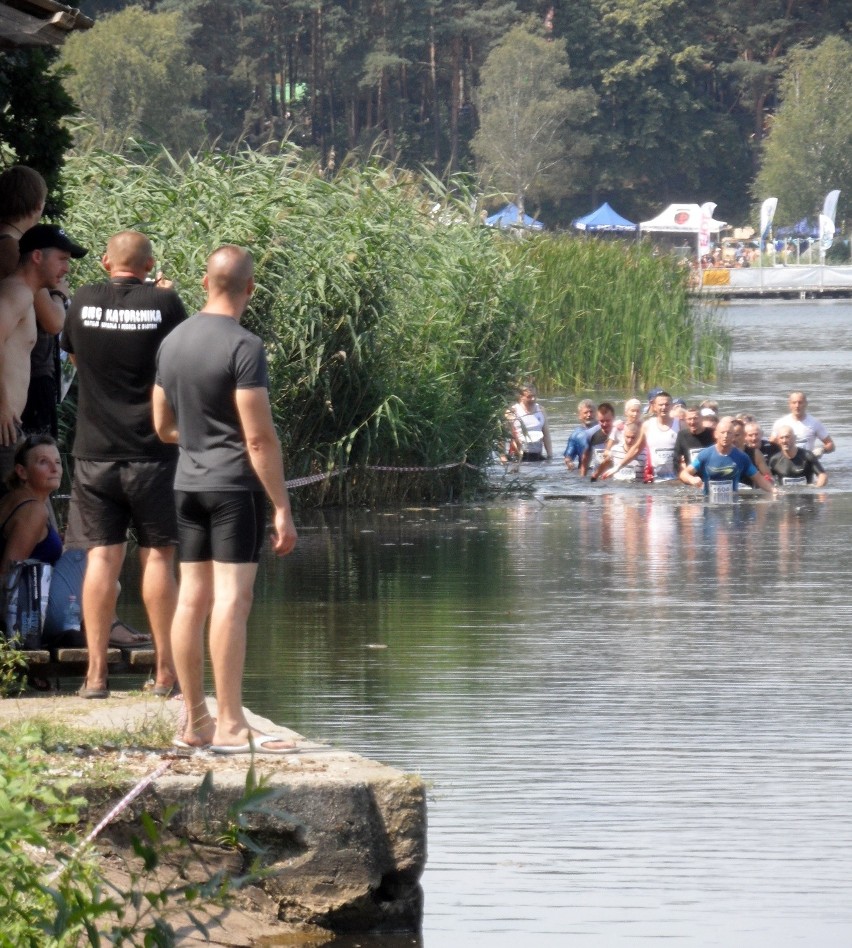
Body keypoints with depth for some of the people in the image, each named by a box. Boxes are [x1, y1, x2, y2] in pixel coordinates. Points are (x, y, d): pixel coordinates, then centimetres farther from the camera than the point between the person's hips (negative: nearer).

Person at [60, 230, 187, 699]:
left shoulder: (84, 302, 1)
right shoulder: (164, 303, -6)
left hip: (95, 451, 2)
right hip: (152, 451, -2)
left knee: (102, 557, 2)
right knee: (157, 556, 4)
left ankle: (96, 672, -2)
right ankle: (165, 672, 6)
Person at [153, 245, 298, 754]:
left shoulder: (173, 343, 9)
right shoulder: (243, 347, -14)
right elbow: (260, 438, -17)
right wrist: (282, 508, -13)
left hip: (190, 483, 7)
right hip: (235, 484, -7)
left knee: (193, 598, 8)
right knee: (232, 600, -8)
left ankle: (195, 722, 12)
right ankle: (231, 725, -10)